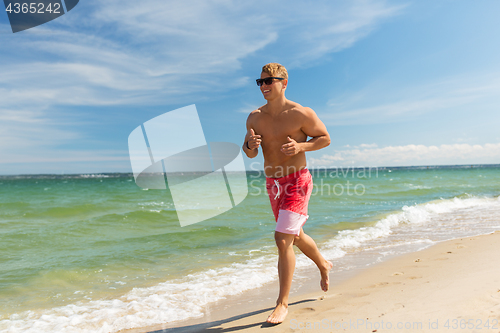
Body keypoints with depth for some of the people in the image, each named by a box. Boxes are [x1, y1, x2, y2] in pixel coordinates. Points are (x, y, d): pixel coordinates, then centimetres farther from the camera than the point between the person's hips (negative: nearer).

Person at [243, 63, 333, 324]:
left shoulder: (301, 114, -12)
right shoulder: (255, 117, 2)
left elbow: (325, 138, -2)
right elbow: (250, 153, 9)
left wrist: (301, 146, -19)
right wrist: (250, 145, -15)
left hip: (297, 181, -6)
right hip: (273, 184, 6)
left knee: (283, 239, -14)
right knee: (296, 236, 22)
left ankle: (282, 303, 3)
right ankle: (323, 265, 52)